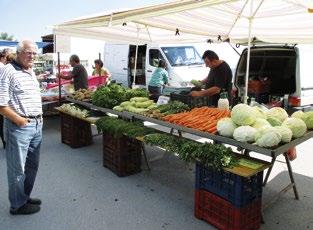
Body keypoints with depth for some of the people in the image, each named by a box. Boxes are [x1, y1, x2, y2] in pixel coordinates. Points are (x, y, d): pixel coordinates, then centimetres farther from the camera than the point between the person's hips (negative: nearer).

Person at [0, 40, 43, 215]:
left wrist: (40, 116, 13)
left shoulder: (31, 71, 13)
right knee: (18, 168, 5)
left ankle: (25, 196, 35)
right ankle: (18, 205, 21)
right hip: (19, 127, -8)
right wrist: (19, 120, -16)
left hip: (37, 125, 9)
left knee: (32, 166, 18)